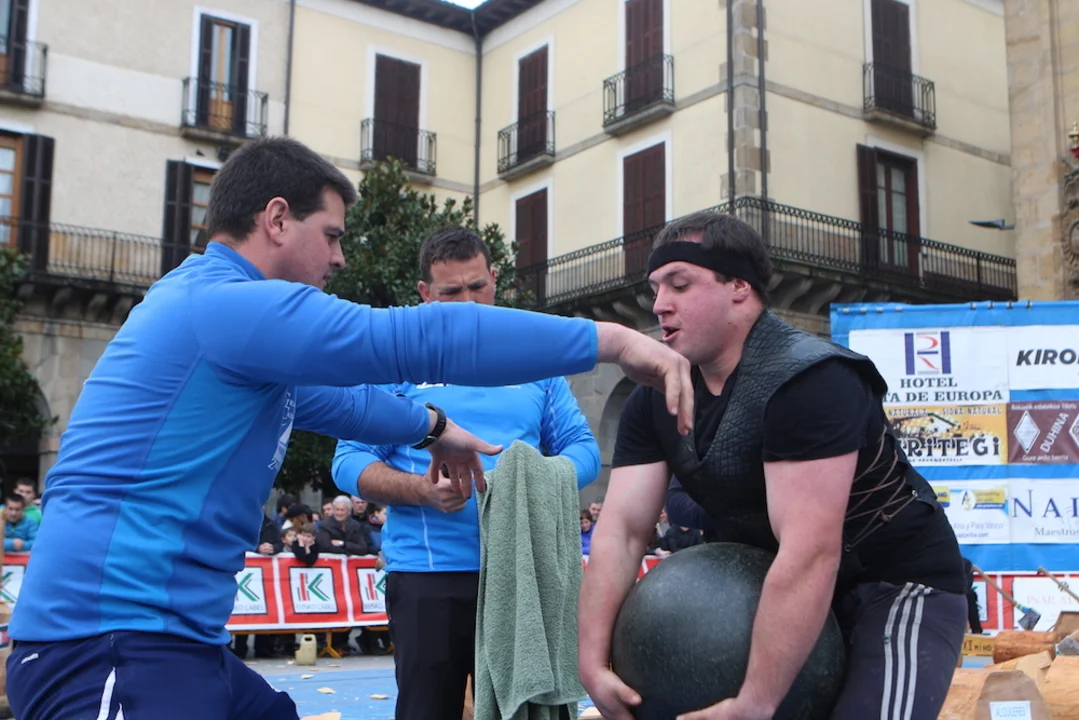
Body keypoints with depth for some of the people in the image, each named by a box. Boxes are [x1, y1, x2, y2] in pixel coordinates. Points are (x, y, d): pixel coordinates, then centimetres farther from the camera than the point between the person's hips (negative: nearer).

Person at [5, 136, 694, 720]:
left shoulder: (216, 311, 19)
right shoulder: (229, 304, -16)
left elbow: (327, 397, 33)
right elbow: (421, 338, -22)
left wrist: (430, 426, 41)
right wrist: (609, 339, -18)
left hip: (172, 640, 11)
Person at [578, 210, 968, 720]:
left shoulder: (807, 380, -26)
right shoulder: (654, 400, -3)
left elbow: (811, 553, -34)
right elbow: (621, 529, -9)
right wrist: (593, 659, -21)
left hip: (899, 585, -6)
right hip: (773, 592, 7)